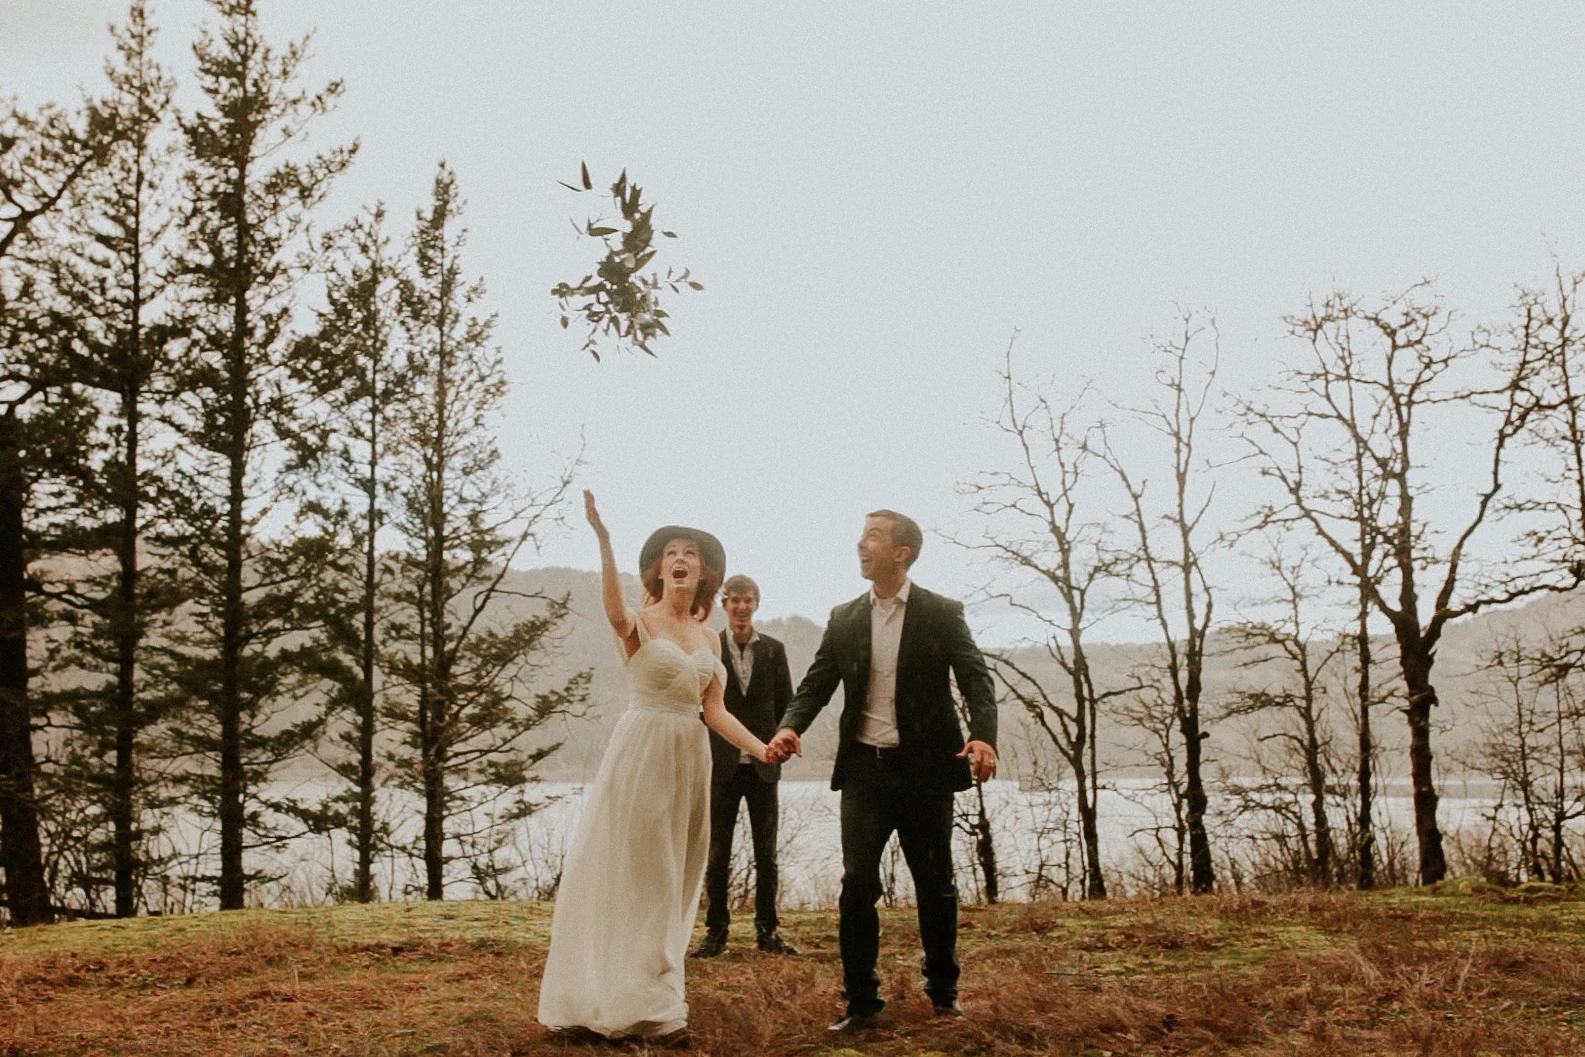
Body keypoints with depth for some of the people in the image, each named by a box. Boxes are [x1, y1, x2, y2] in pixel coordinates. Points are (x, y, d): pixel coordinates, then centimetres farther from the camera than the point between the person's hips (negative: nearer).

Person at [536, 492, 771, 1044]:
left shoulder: (708, 637, 11)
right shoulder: (639, 624, -6)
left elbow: (714, 710, 9)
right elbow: (615, 613, -31)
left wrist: (760, 747, -6)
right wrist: (603, 538, -46)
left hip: (690, 756, 6)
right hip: (641, 751, -6)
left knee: (673, 877, 12)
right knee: (631, 872, -1)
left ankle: (655, 996, 23)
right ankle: (631, 1000, 9)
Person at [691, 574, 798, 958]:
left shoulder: (774, 649, 5)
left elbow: (786, 704, 10)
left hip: (762, 765, 2)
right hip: (721, 765, -2)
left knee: (766, 854, 8)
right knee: (717, 854, 4)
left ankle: (767, 930, 17)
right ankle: (716, 930, 13)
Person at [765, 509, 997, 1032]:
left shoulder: (942, 613, -3)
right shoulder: (844, 618, 6)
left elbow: (976, 680, -11)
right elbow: (817, 683, 3)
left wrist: (983, 736, -30)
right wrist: (791, 727, -17)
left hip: (924, 768, -2)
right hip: (864, 769, 2)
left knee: (935, 885, 10)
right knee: (857, 884, -1)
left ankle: (943, 988, 29)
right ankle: (862, 1001, 9)